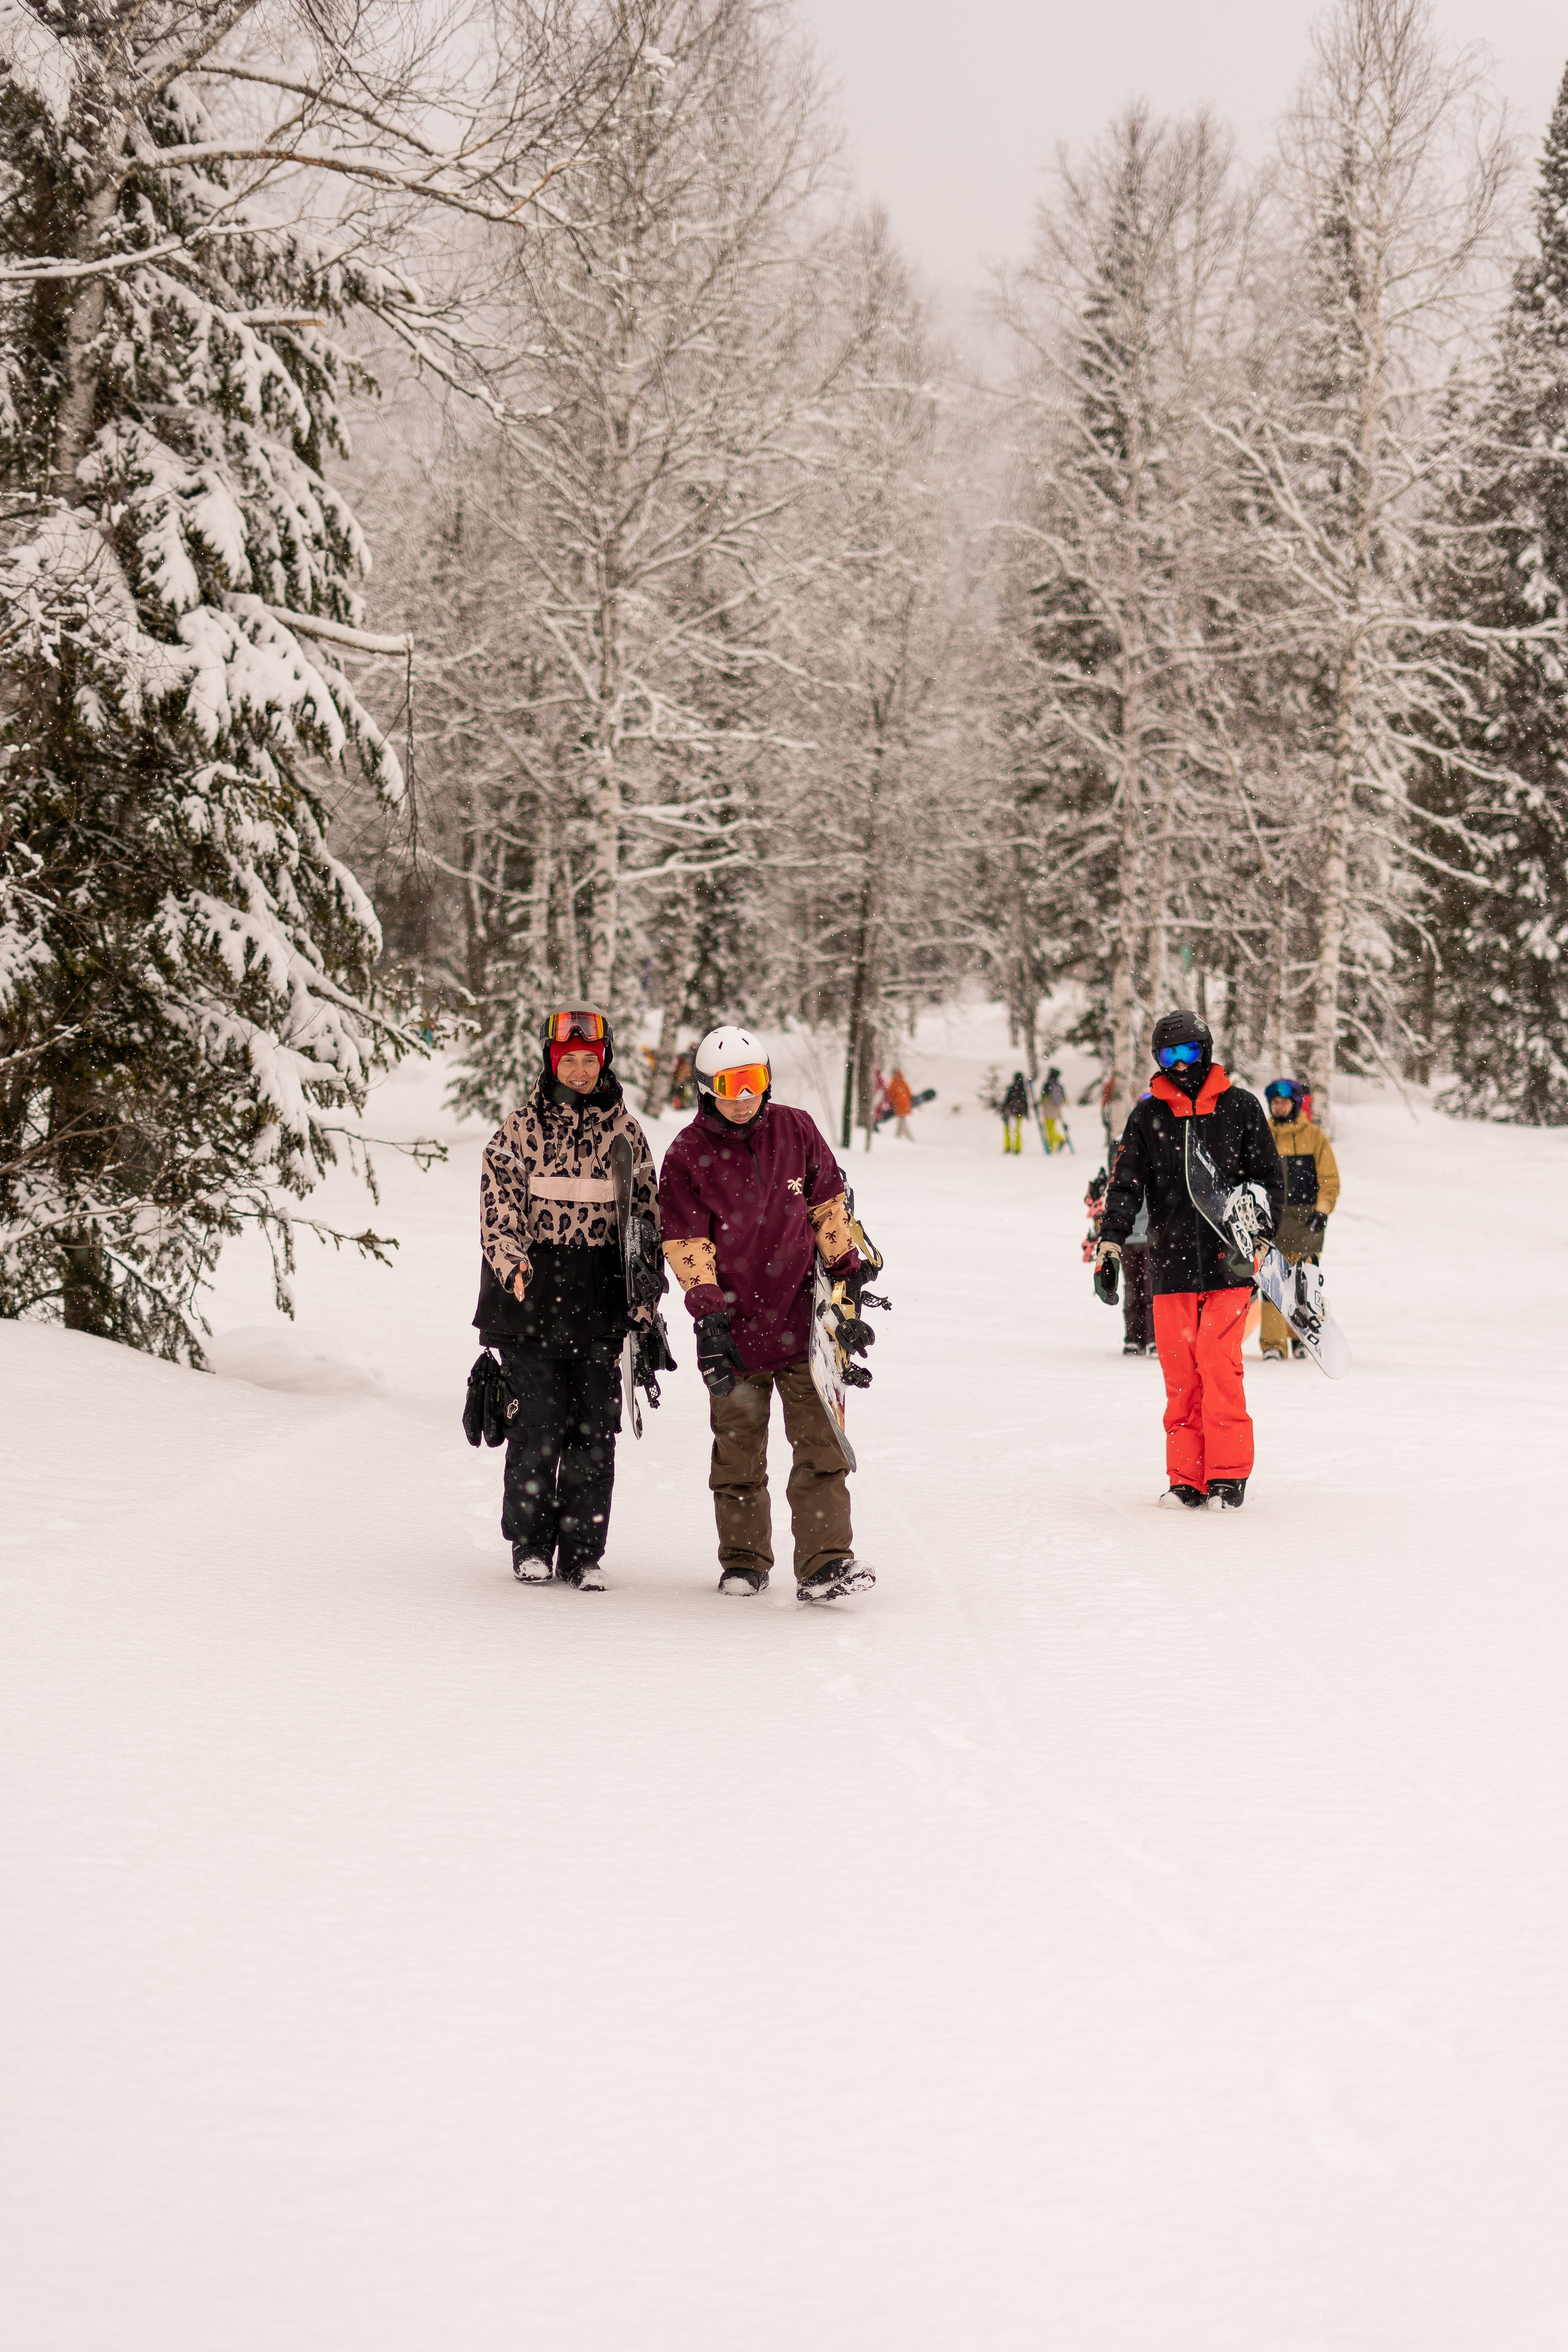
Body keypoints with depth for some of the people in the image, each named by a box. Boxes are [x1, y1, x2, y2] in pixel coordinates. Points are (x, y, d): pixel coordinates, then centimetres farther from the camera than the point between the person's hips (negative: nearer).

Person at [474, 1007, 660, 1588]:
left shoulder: (626, 1132, 10)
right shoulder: (520, 1128, 3)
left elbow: (645, 1219, 13)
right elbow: (499, 1202, -2)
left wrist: (644, 1310, 9)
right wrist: (513, 1263, -20)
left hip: (600, 1302, 2)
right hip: (532, 1298, -2)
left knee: (593, 1431, 1)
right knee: (537, 1425, -2)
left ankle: (582, 1552, 9)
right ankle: (530, 1545, 12)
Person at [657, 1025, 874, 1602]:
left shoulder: (796, 1131, 1)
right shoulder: (687, 1157, -5)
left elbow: (829, 1206, 12)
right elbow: (686, 1244, -7)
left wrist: (847, 1273, 11)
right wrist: (707, 1316, -15)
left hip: (802, 1318, 1)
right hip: (734, 1329, -1)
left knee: (821, 1443, -7)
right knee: (738, 1451, 9)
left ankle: (825, 1563, -9)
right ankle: (743, 1561, 23)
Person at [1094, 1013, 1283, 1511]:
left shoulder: (1241, 1108, 6)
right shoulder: (1148, 1115, 9)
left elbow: (1270, 1178, 11)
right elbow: (1125, 1185, 7)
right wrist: (1109, 1246, -5)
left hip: (1227, 1262, -2)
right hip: (1170, 1261, 2)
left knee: (1219, 1366, -11)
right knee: (1180, 1373, 0)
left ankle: (1228, 1475, -3)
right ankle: (1186, 1478, 6)